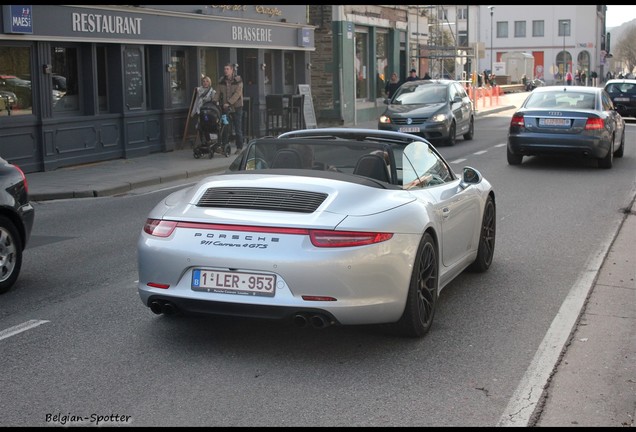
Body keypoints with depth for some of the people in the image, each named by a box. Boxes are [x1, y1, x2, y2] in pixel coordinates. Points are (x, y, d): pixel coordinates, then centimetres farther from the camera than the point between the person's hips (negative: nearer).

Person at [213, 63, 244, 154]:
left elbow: (237, 93, -14)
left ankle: (239, 147, 9)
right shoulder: (221, 81, 9)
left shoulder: (238, 80, -4)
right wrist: (215, 101, -15)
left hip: (236, 106, -3)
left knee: (238, 129, 1)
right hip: (224, 108, 4)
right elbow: (217, 92, 4)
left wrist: (229, 103, -24)